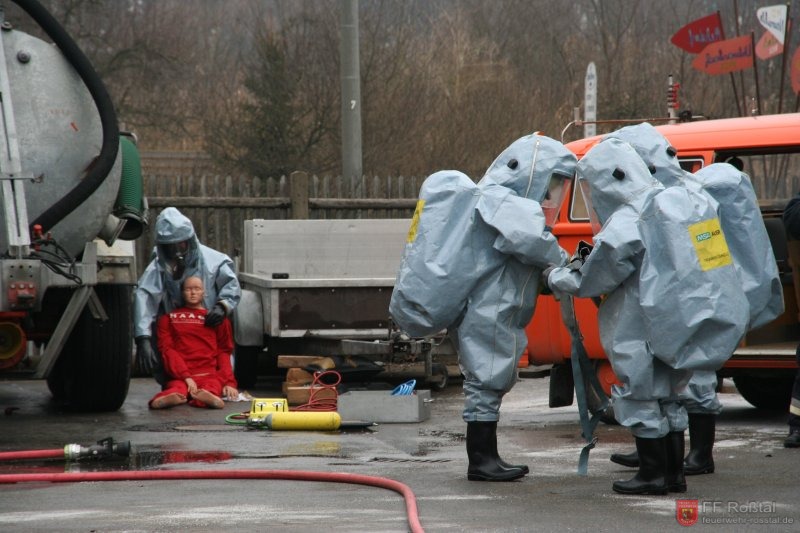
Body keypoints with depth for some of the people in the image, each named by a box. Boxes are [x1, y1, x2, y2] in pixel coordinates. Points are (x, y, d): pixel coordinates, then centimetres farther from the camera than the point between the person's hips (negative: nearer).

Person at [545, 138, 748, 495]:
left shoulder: (624, 227, -16)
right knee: (667, 395, 19)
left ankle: (653, 475, 9)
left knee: (639, 395, 5)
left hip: (653, 332, -8)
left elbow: (593, 282, -6)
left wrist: (555, 277, 13)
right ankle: (674, 472, 23)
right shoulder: (682, 202, 9)